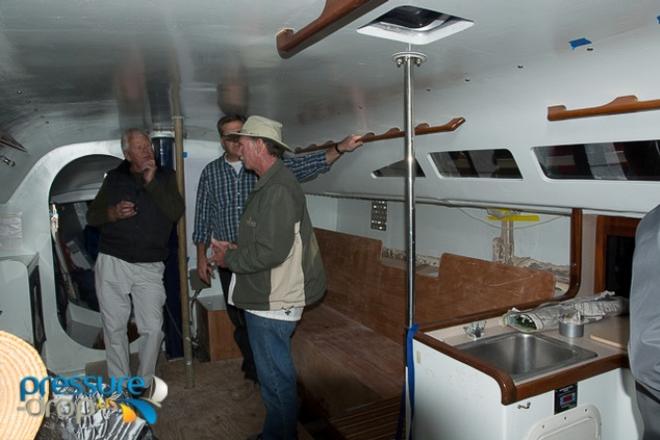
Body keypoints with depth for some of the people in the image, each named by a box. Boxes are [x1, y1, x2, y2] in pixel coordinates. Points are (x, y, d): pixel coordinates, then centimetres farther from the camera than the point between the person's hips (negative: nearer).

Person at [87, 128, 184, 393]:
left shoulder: (165, 177, 5)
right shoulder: (115, 178, 8)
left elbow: (176, 212, -10)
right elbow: (92, 216, 11)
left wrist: (151, 182, -13)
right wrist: (112, 213, -9)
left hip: (150, 267, -1)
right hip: (112, 263, 1)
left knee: (153, 329, -2)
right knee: (114, 328, 7)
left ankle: (143, 384, 18)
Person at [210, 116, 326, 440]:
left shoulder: (278, 190, -21)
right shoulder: (270, 184, 12)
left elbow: (271, 251, -26)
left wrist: (229, 259, -12)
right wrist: (234, 249, 7)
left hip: (273, 303, -11)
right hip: (266, 299, 11)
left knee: (276, 379, 5)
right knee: (273, 375, 23)